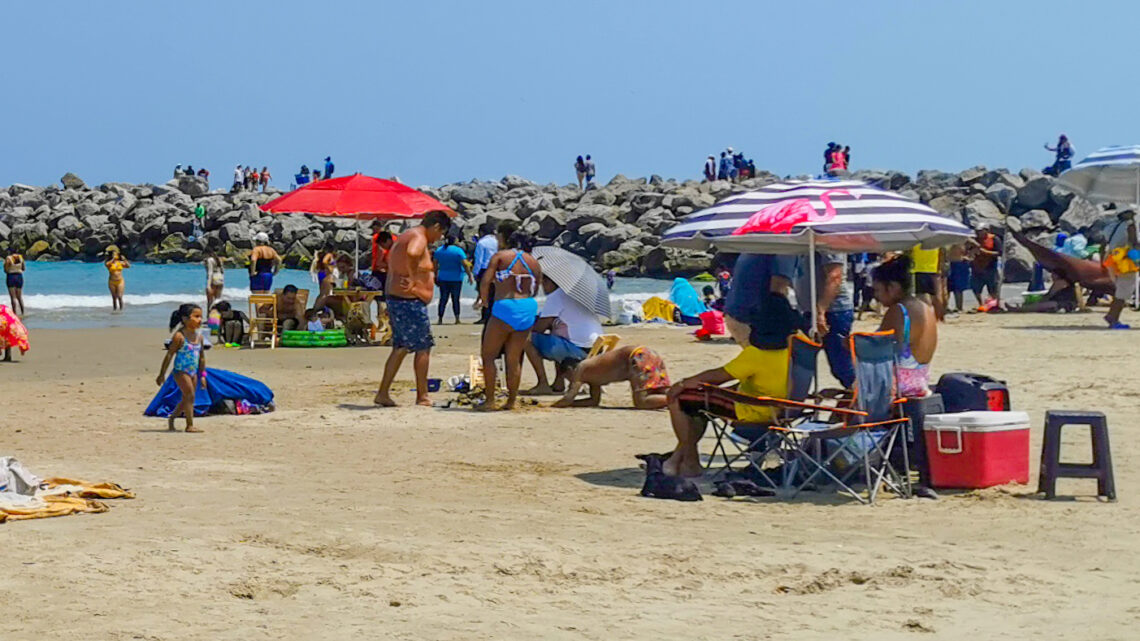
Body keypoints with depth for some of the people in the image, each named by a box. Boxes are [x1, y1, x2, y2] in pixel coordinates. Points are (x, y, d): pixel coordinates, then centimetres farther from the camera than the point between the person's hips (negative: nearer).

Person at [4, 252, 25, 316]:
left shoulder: (8, 258, -12)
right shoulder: (20, 257, 1)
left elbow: (5, 270, -12)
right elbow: (24, 268, 10)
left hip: (10, 277, -4)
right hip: (19, 277, 4)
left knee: (13, 297, -6)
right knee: (19, 297, 14)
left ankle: (15, 313, -13)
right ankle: (22, 312, 15)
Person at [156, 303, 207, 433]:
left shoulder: (199, 336, 8)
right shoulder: (179, 336, -12)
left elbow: (202, 357, 16)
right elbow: (169, 355, -10)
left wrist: (202, 375, 16)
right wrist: (162, 374, -9)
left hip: (193, 372, 7)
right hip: (181, 371, -7)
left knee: (186, 399, 11)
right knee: (190, 396, -11)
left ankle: (171, 418, 29)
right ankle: (190, 425, -5)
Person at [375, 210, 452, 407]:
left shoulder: (406, 236, 17)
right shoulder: (419, 238, -16)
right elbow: (411, 253, -39)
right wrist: (413, 279, -28)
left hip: (395, 299, 10)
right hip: (409, 302, -10)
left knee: (400, 347, 15)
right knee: (423, 347, 2)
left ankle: (383, 393, 13)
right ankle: (422, 396, 9)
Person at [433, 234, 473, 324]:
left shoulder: (439, 251, 5)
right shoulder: (458, 250, -8)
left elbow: (435, 265, 9)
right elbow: (465, 265, -12)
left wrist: (436, 276, 17)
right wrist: (470, 276, -7)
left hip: (443, 278, 3)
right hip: (456, 278, -3)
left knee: (443, 299, 5)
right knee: (455, 299, 4)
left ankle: (440, 319, -1)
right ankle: (457, 318, -1)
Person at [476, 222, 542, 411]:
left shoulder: (500, 256, -2)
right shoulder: (533, 261, 12)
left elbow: (485, 282, -11)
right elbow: (535, 290, 13)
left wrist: (483, 299, 5)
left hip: (506, 308, -5)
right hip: (529, 308, 5)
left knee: (488, 356, 7)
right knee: (514, 359, 14)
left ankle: (489, 400, 3)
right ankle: (511, 401, 15)